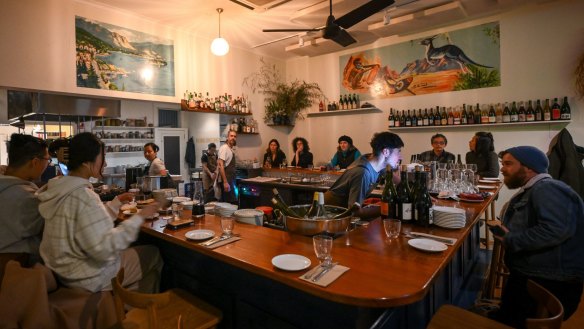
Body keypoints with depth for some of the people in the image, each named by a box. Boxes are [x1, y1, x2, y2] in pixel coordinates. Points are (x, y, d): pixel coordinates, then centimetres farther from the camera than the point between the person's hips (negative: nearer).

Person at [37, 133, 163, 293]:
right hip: (88, 277, -9)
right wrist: (139, 217, -28)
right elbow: (104, 248, -32)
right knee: (153, 254, 7)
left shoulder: (61, 188, 1)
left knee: (134, 250, 26)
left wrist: (116, 202, 7)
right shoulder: (82, 196, -29)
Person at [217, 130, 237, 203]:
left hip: (231, 180, 9)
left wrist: (232, 182, 17)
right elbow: (220, 166, -21)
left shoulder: (232, 149, 13)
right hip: (226, 180, -9)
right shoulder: (224, 148, -13)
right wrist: (225, 182, -25)